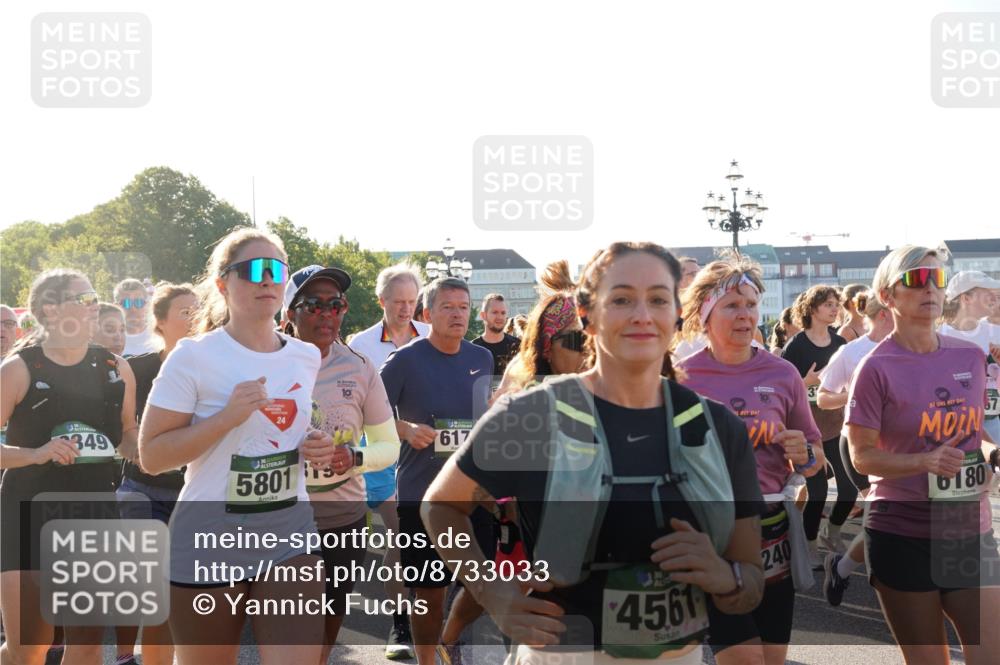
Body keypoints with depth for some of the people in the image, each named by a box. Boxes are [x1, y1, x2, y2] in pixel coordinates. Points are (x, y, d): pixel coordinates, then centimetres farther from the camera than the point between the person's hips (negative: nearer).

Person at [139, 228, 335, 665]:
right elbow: (151, 456, -11)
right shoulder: (193, 358, -10)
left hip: (290, 536, 3)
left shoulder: (308, 358, 5)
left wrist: (316, 451, 1)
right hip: (208, 542, -3)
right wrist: (227, 416, -22)